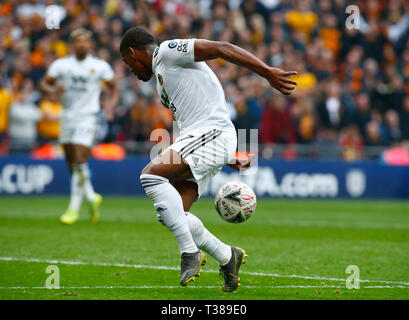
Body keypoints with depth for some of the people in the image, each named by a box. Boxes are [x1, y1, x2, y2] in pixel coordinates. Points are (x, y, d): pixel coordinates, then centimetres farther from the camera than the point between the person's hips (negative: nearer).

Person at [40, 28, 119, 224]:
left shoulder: (100, 66, 2)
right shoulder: (61, 64, 4)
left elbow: (113, 89, 12)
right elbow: (44, 84, 3)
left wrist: (111, 105, -6)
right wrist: (53, 88, -19)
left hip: (88, 117, -4)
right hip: (67, 117, 4)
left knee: (80, 161, -15)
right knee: (71, 163, 8)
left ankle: (74, 208, -10)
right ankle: (92, 197, 29)